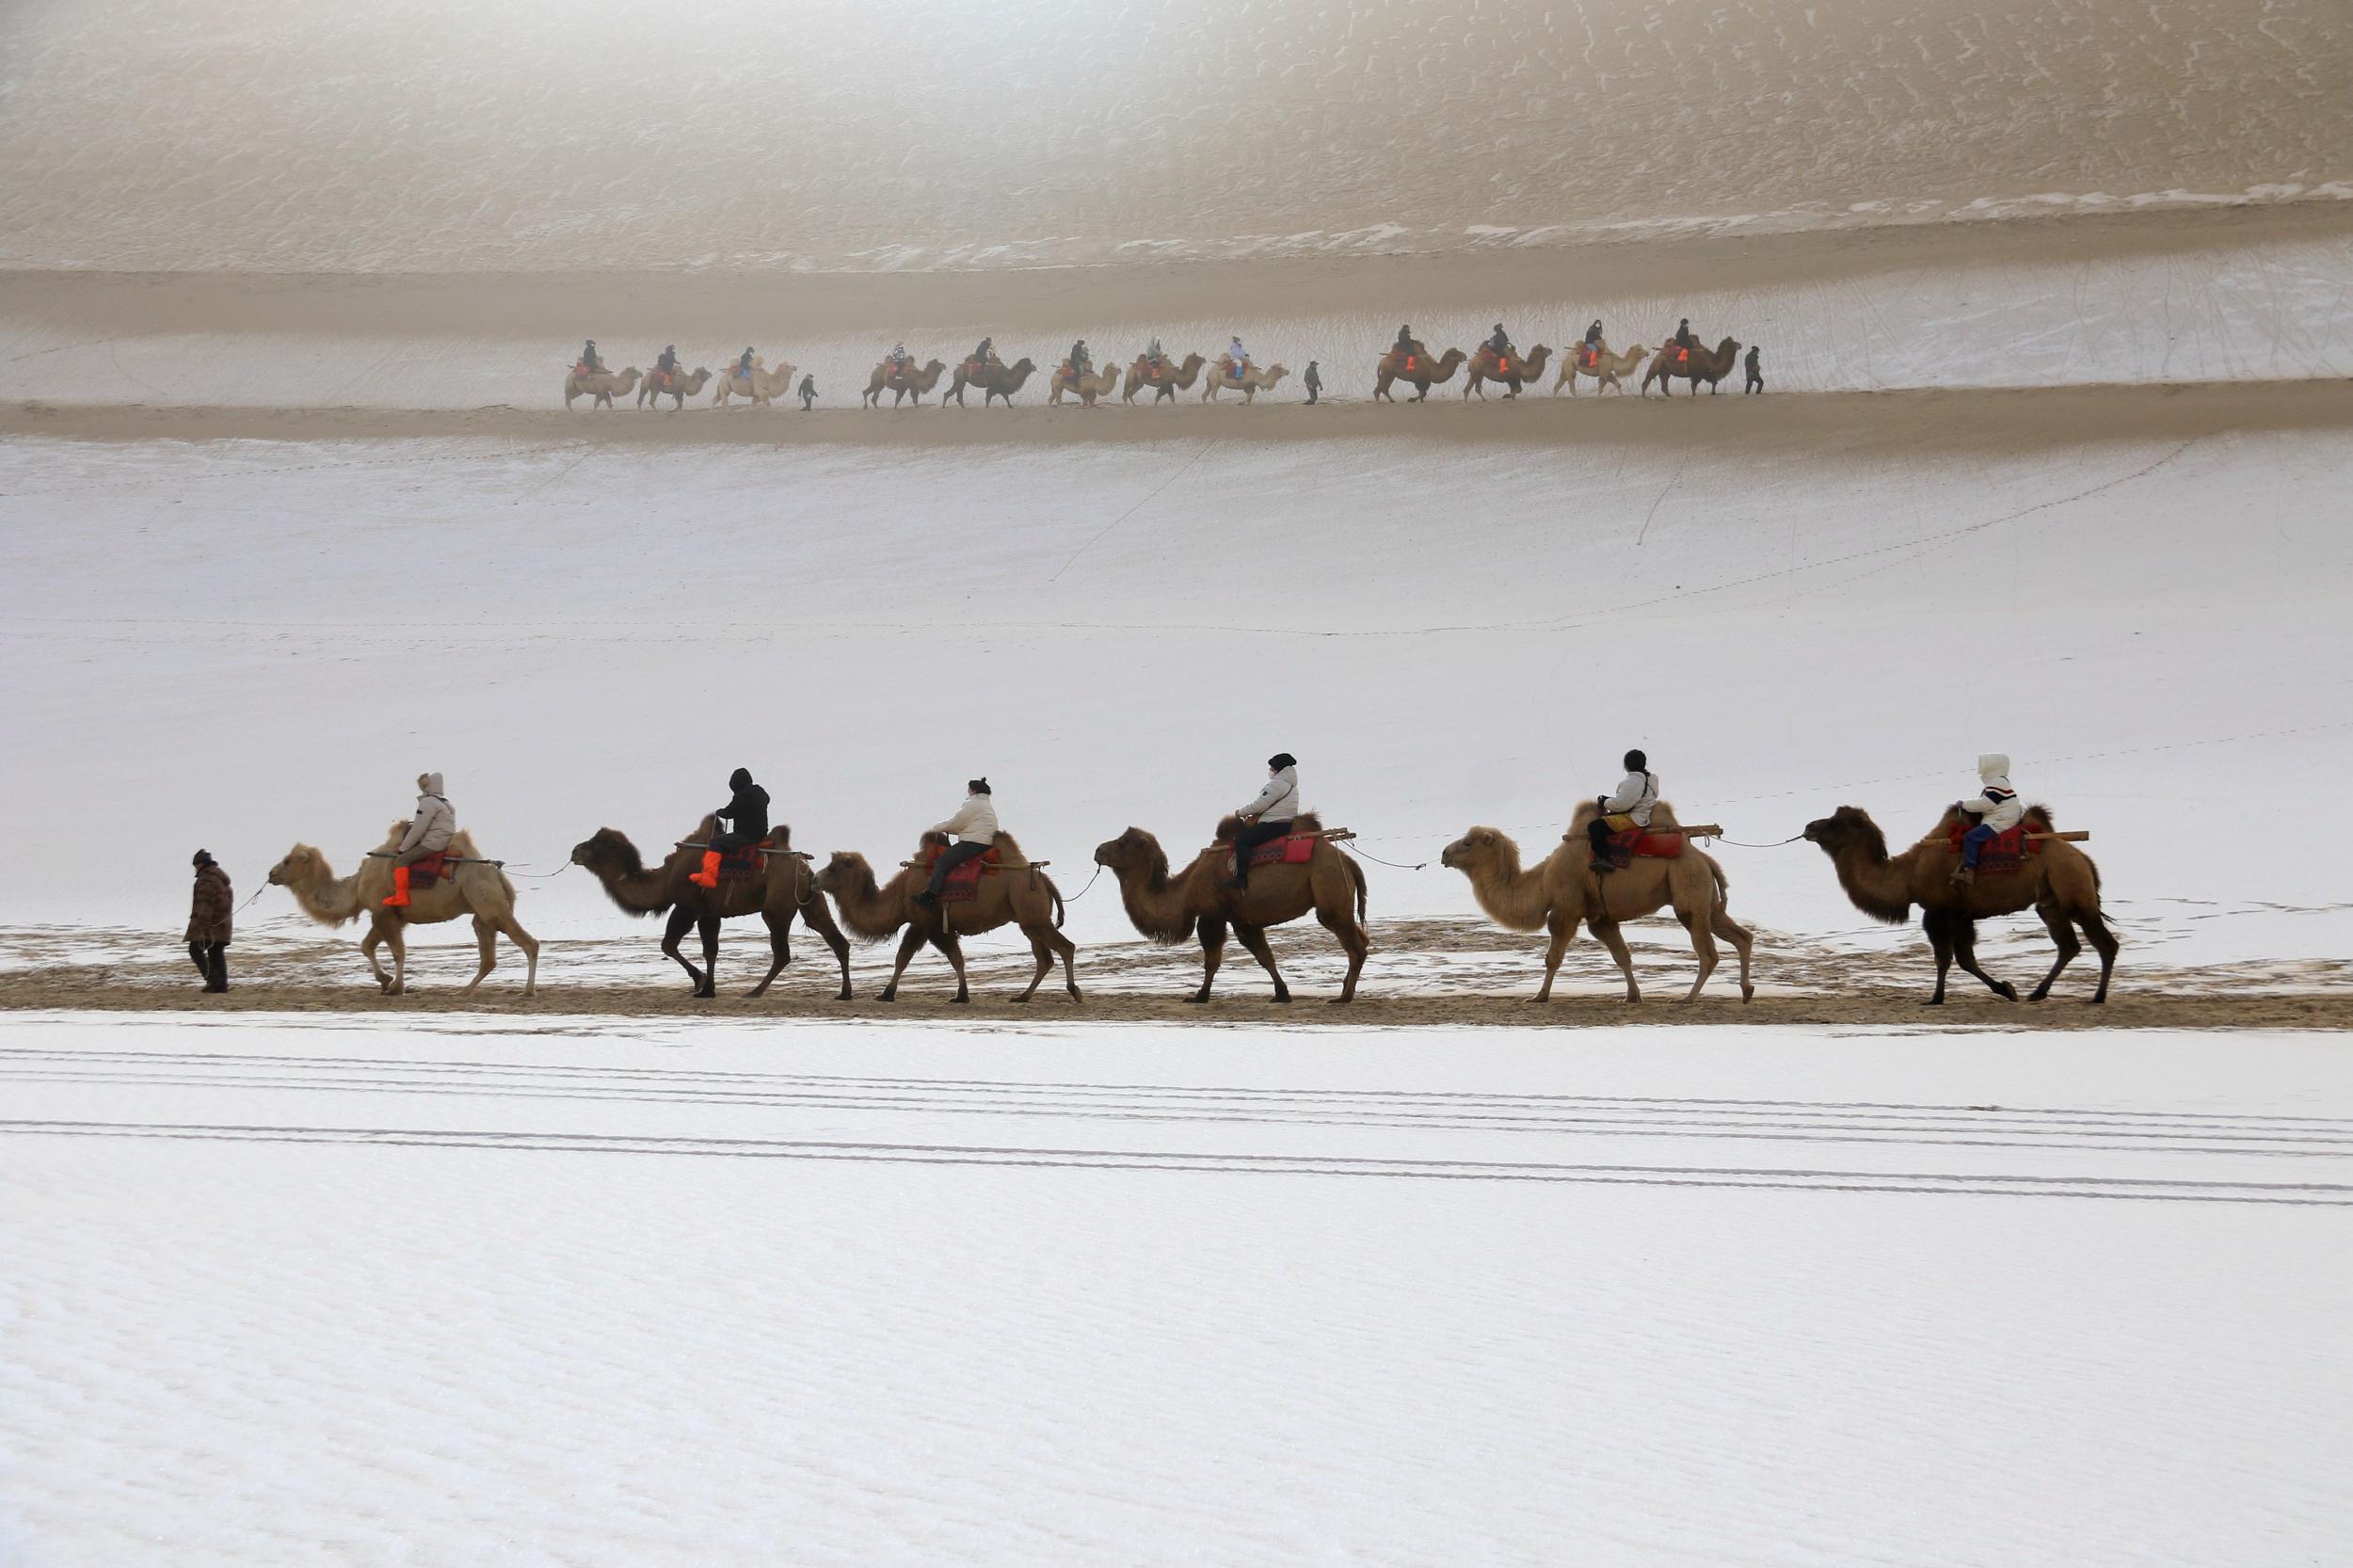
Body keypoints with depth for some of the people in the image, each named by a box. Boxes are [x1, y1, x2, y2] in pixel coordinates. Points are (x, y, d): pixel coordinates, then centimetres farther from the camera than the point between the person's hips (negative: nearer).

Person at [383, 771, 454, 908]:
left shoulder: (428, 802, -11)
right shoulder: (445, 802, 18)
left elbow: (418, 829, -13)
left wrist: (402, 848, -4)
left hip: (431, 844, -10)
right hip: (445, 843, 10)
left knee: (401, 860, -11)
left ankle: (401, 897, -20)